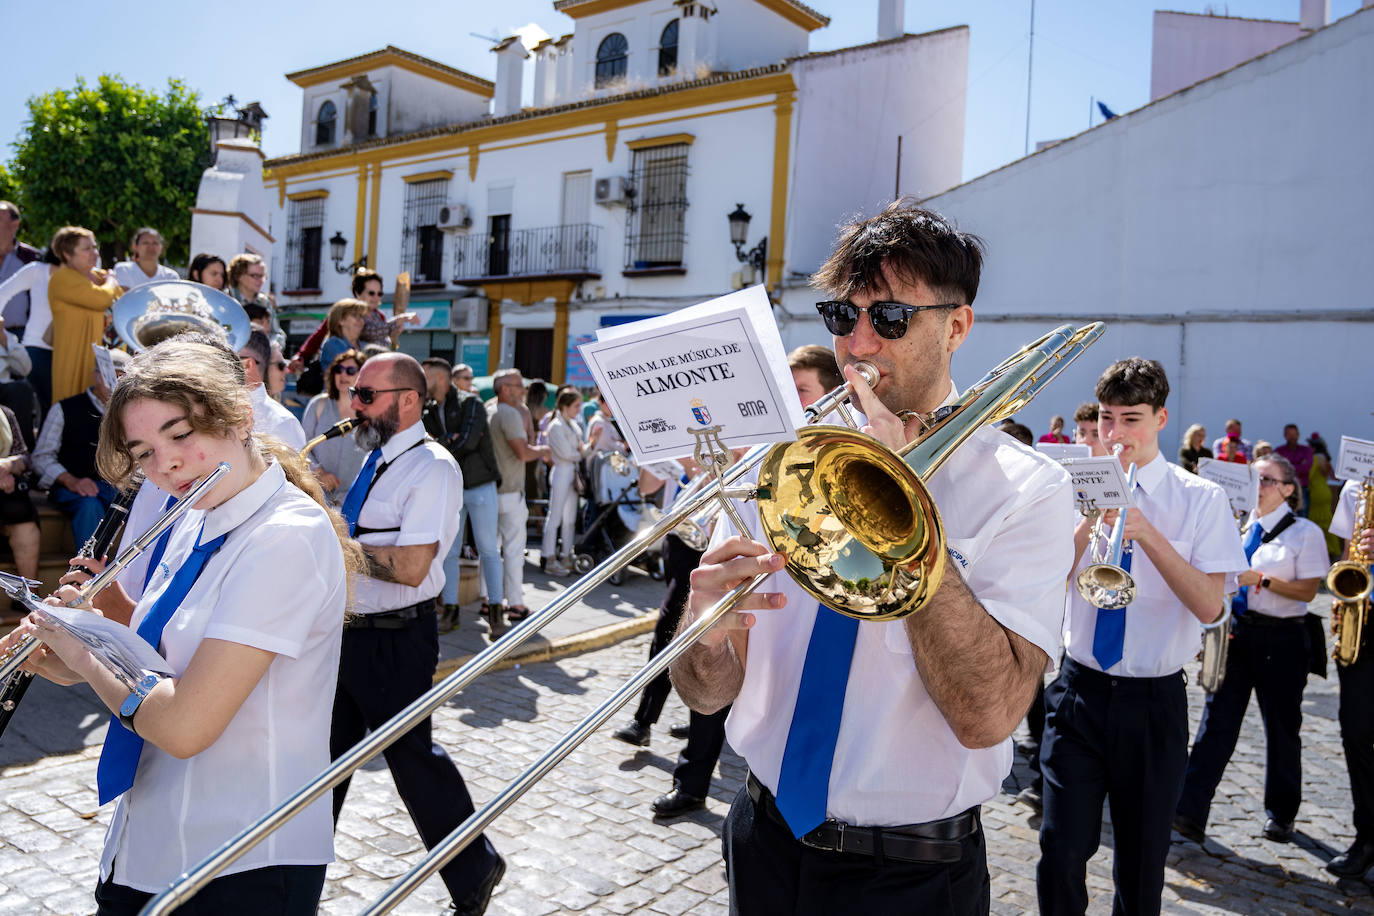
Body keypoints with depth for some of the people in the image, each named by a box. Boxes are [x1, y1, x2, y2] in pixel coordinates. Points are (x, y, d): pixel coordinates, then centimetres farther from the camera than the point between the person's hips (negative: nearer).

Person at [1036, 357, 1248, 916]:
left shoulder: (1201, 498, -3)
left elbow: (1209, 607, -13)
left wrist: (1144, 532, -21)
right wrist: (1092, 519, -16)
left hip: (1154, 700, -1)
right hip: (1079, 688, 1)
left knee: (1142, 859, 13)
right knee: (1062, 852, -2)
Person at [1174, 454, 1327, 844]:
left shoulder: (1306, 533, -3)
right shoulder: (1239, 526, 10)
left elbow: (1308, 591, -10)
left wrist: (1260, 580, -22)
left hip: (1281, 640, -3)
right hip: (1235, 632, 3)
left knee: (1282, 728, 9)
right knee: (1217, 720, -2)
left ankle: (1281, 814, 27)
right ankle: (1190, 812, -5)